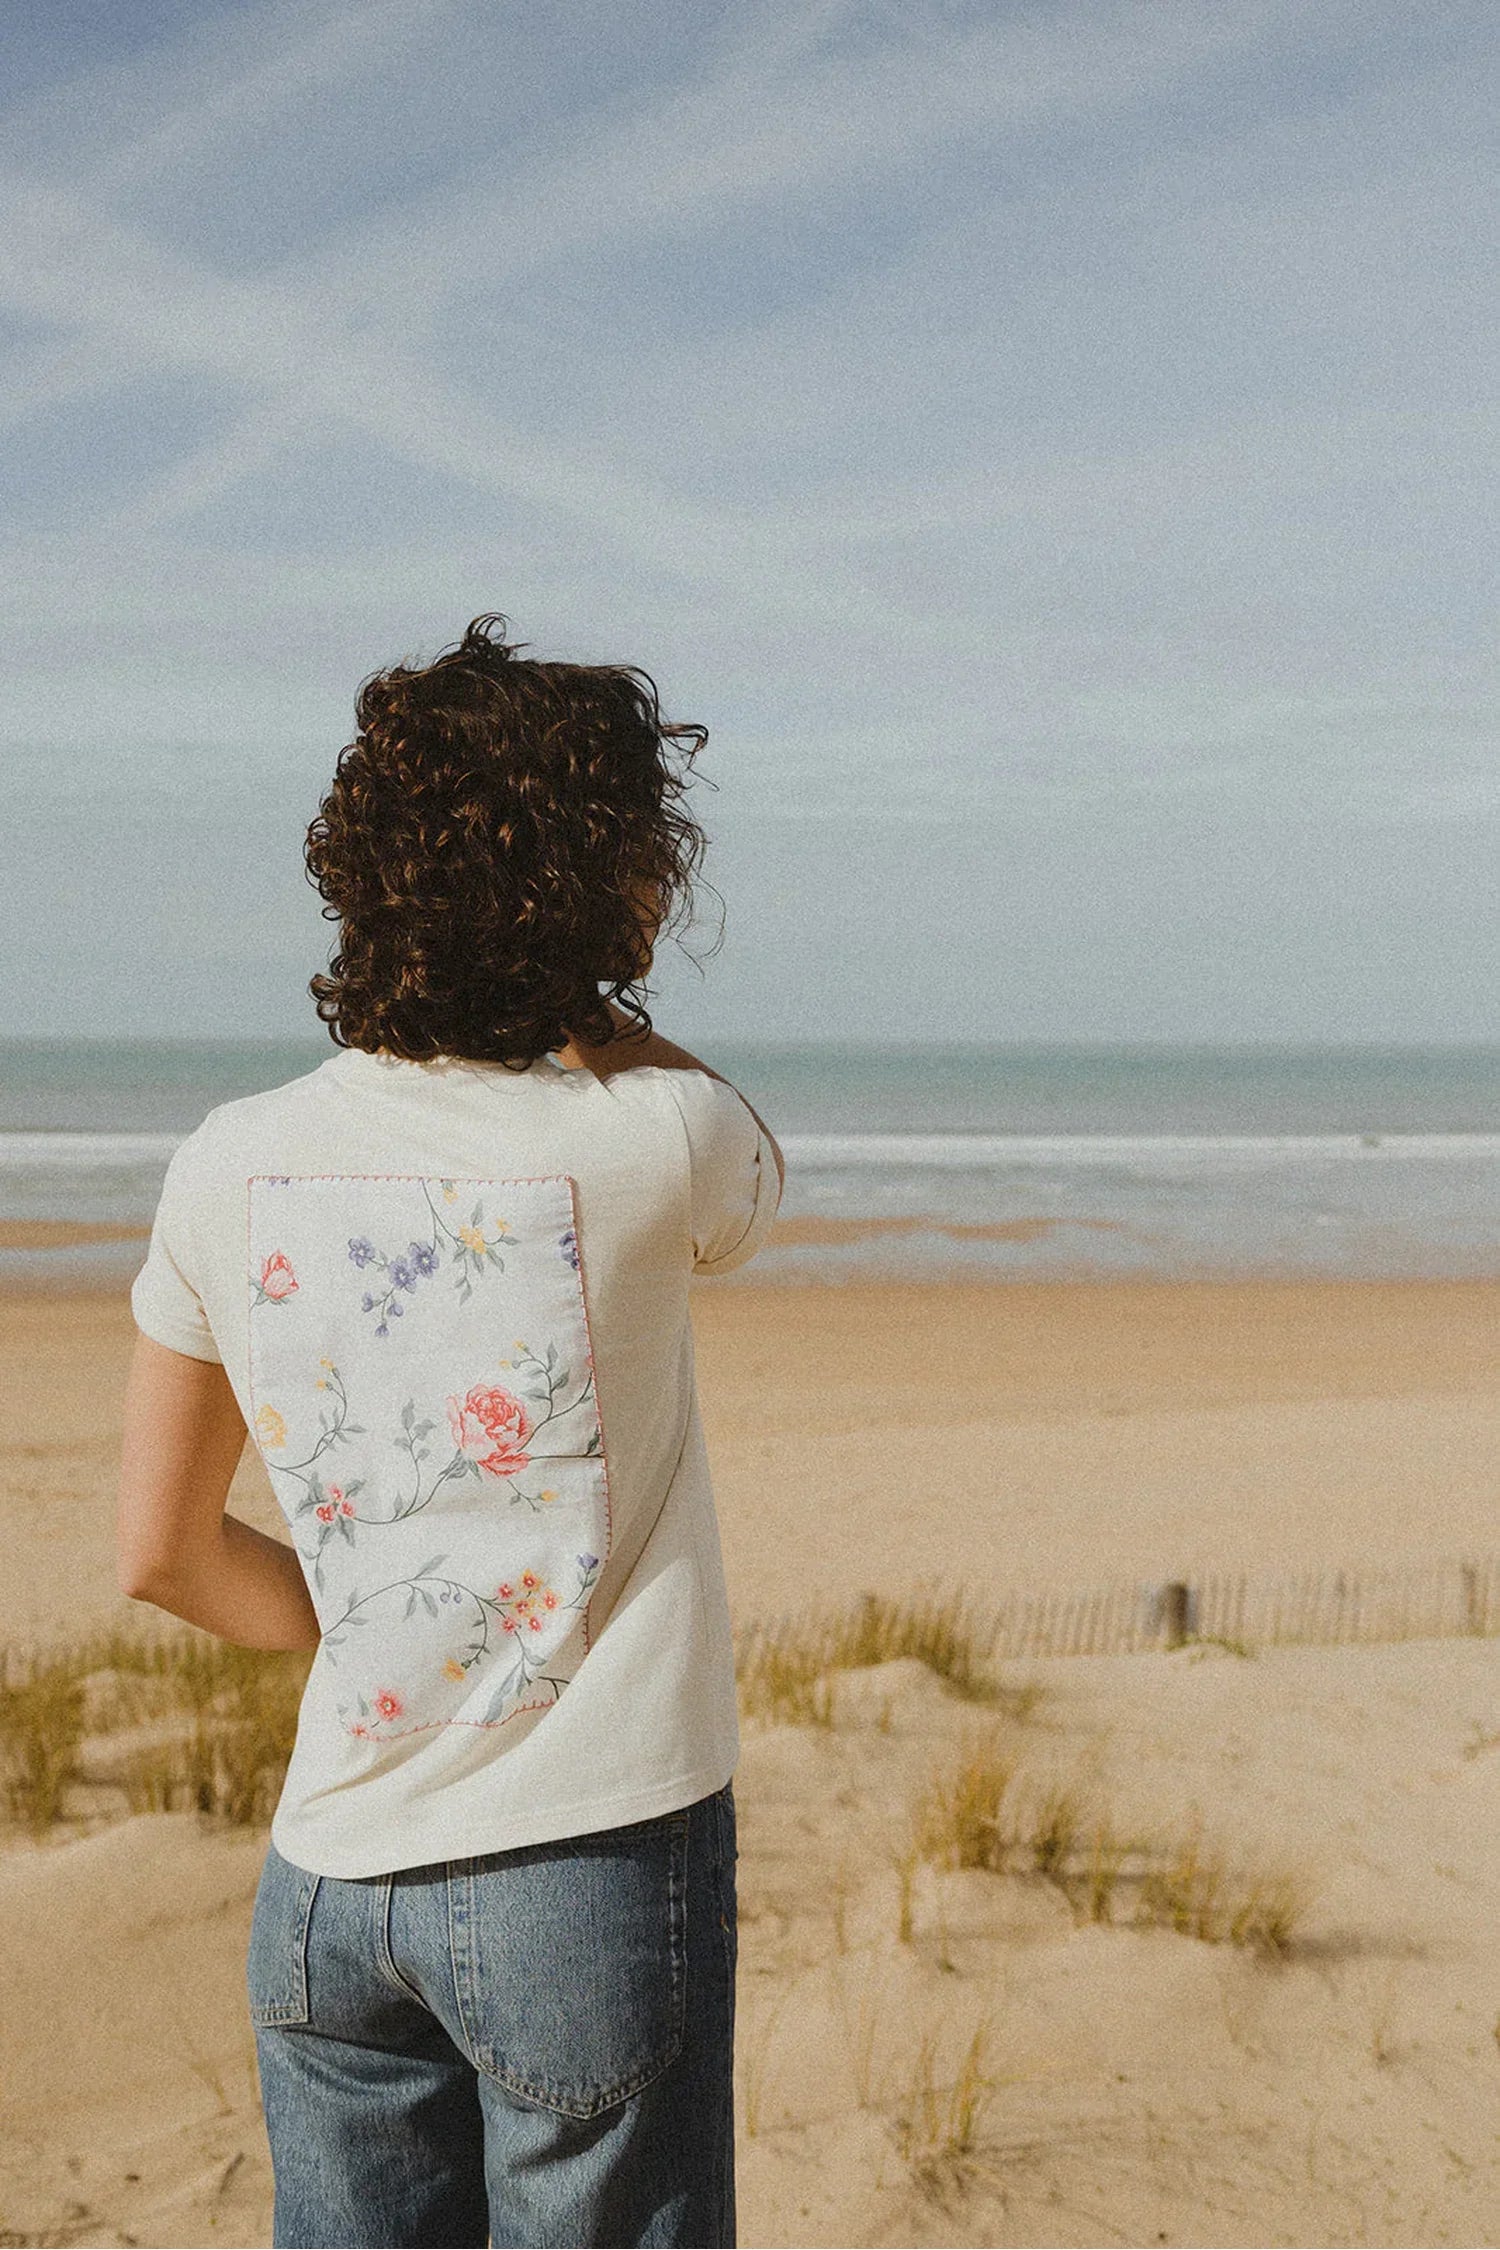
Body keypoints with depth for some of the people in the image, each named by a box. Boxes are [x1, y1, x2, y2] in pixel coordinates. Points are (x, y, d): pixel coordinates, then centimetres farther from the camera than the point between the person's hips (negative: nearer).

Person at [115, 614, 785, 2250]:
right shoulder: (658, 1141, -14)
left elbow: (160, 1555, 6)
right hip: (594, 1865, -4)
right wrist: (581, 988, 4)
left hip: (329, 1878, 4)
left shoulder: (227, 1167, -2)